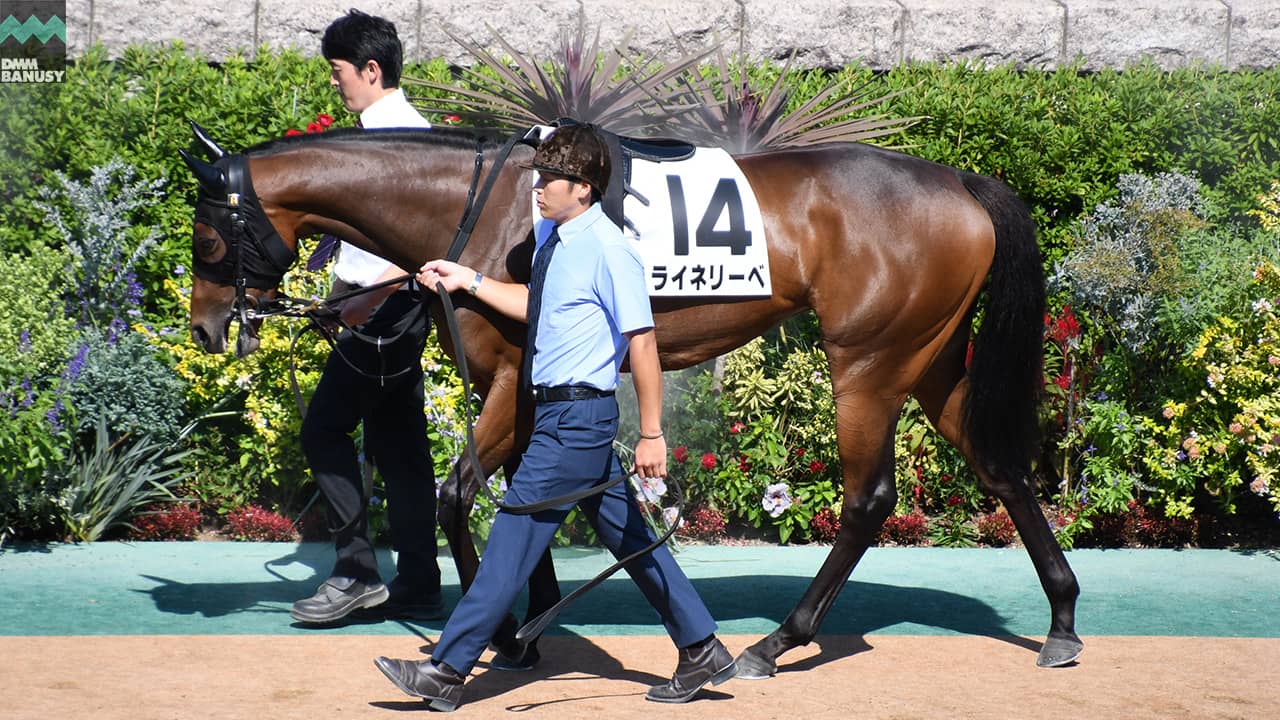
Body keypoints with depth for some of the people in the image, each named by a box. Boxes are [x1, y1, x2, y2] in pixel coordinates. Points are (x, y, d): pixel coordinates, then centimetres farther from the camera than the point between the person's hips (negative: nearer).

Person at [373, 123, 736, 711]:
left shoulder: (607, 250, -18)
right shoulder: (552, 238, 8)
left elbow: (642, 341, -19)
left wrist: (651, 436, -19)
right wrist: (469, 281, 19)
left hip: (575, 417, -10)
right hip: (559, 413, 10)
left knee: (513, 538, -5)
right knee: (628, 535, 14)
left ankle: (446, 672, 0)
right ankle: (702, 651, 23)